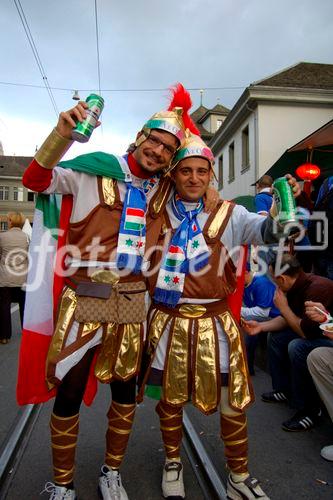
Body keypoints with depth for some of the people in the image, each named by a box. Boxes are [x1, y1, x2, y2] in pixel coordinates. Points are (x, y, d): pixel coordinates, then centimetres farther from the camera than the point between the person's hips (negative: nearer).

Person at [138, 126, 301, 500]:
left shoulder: (228, 214, -1)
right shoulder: (158, 213, 2)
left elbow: (265, 229, -15)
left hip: (215, 322, 0)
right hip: (168, 321, 1)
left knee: (233, 401, 10)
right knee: (170, 398, 16)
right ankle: (172, 463, 43)